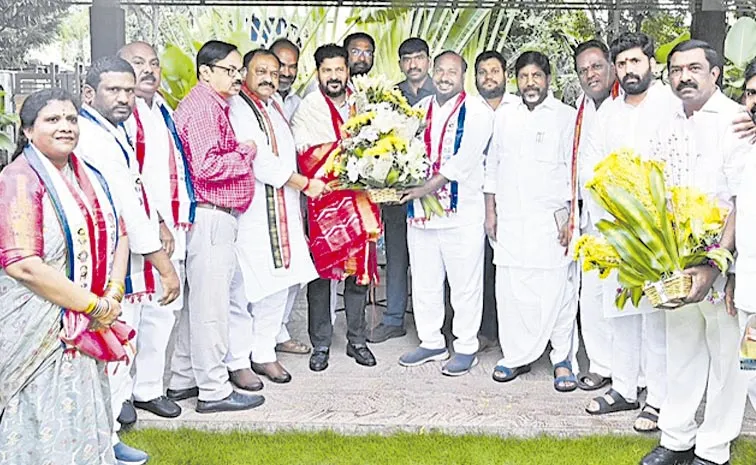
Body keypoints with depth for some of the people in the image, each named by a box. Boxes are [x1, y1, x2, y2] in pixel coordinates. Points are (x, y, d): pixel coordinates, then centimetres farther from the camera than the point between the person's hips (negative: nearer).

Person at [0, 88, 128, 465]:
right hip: (41, 329, -7)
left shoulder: (88, 176, 10)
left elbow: (118, 235, 9)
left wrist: (112, 295, -8)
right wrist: (94, 306, -18)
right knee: (51, 428, 2)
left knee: (85, 418, 17)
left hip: (86, 327, 7)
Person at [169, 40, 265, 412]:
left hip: (216, 217, 11)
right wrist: (245, 153, -9)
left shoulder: (214, 105, 21)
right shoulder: (202, 106, -13)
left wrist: (240, 155, 13)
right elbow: (207, 166, -23)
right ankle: (214, 390, 6)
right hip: (210, 216, -11)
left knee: (198, 300, 16)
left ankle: (183, 379, 26)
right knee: (211, 304, -3)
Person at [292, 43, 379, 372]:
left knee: (360, 270, 7)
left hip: (360, 198, 4)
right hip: (324, 200, -3)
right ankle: (320, 344, 13)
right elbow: (307, 156, -12)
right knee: (321, 271, 1)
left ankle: (356, 340, 20)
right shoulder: (308, 108, 0)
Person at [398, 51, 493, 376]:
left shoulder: (477, 112, -5)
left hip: (461, 212, -5)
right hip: (420, 210, 6)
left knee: (464, 284, 3)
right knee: (424, 282, 14)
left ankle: (466, 347, 17)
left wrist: (426, 187, -22)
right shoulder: (420, 109, 13)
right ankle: (431, 342, 28)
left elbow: (464, 160, -16)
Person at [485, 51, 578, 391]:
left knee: (557, 292, -2)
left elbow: (576, 172, -2)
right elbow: (492, 166, 17)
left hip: (551, 220, -3)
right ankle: (515, 356, 16)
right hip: (510, 220, 4)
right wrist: (490, 211, 12)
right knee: (510, 291, 4)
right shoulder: (504, 116, 14)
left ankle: (562, 359, 11)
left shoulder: (566, 117, 2)